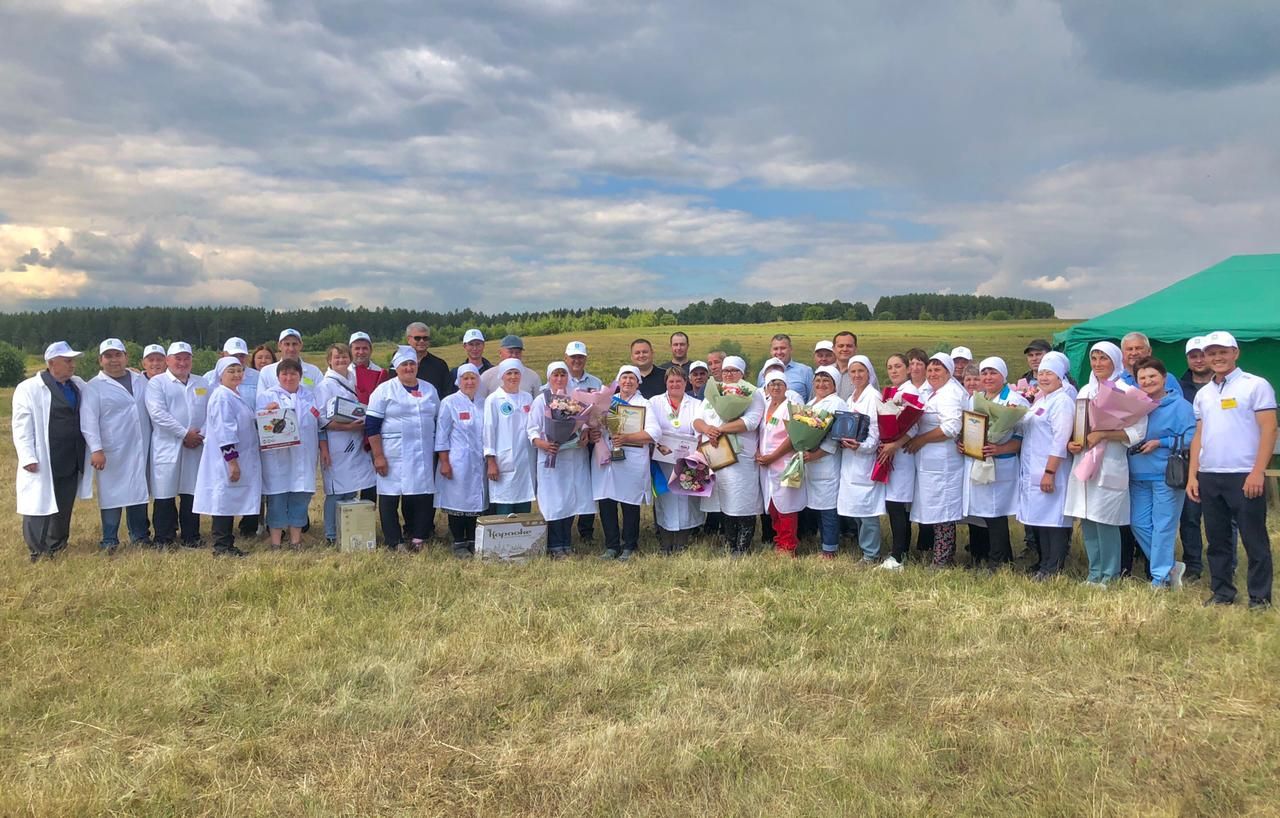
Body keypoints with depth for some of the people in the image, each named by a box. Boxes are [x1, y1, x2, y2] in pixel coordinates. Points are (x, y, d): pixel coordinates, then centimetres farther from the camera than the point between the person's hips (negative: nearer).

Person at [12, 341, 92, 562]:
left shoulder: (79, 386, 10)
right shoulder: (29, 389, -7)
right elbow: (22, 426, -10)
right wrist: (28, 458, -16)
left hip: (72, 462, 6)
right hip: (43, 463, -6)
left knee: (64, 508, 15)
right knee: (39, 508, -1)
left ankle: (56, 548, 29)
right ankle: (37, 554, 7)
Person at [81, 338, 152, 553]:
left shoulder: (141, 381, 13)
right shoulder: (93, 388, -1)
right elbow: (89, 421, -8)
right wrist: (96, 449, -18)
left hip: (140, 450, 4)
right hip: (112, 453, -4)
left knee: (139, 492, 10)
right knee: (112, 494, 0)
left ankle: (140, 536, 21)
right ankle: (109, 541, 9)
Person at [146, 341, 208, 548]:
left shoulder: (201, 383, 17)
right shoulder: (157, 383, 3)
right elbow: (158, 413, -10)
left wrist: (202, 434, -7)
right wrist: (184, 434, -13)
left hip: (196, 446, 3)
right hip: (167, 447, -3)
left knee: (192, 492, 6)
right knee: (165, 494, -1)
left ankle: (191, 538, 14)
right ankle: (163, 539, 8)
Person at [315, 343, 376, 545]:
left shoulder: (356, 381, 14)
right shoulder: (325, 386, -4)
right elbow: (322, 420, -10)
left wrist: (364, 424, 2)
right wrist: (347, 427, -20)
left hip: (358, 445, 6)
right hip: (337, 447, -6)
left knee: (369, 487, 2)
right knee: (337, 492, -1)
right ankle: (331, 535, 10)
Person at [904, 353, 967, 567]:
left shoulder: (951, 394, -12)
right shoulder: (932, 391, 18)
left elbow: (951, 428, -23)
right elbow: (922, 421, 29)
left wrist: (920, 440, -16)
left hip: (942, 463, -10)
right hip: (930, 462, 10)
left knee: (942, 512, -4)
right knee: (938, 510, 12)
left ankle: (942, 560, 1)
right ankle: (945, 556, 18)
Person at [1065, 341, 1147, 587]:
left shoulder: (1126, 391, -4)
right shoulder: (1085, 391, 15)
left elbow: (1137, 432, -10)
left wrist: (1102, 435, -18)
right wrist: (1070, 443, -1)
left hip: (1110, 465, -6)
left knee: (1105, 521, -5)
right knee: (1087, 520, 7)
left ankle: (1109, 575, 8)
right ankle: (1094, 573, 17)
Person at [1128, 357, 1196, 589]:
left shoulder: (1179, 405, -5)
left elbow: (1191, 438, -12)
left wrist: (1159, 443, -16)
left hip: (1167, 476, -6)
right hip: (1138, 475, 7)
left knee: (1163, 526, -3)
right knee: (1139, 523, 7)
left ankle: (1160, 578, 5)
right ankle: (1169, 566, 22)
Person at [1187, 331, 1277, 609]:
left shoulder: (1256, 385, -2)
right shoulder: (1203, 394, 15)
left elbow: (1268, 430, -7)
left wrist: (1258, 472, -15)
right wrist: (1192, 475, 8)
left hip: (1244, 476, -5)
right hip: (1208, 477, 6)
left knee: (1254, 539, 0)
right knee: (1217, 540, 11)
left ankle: (1260, 597, 9)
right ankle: (1222, 593, 20)